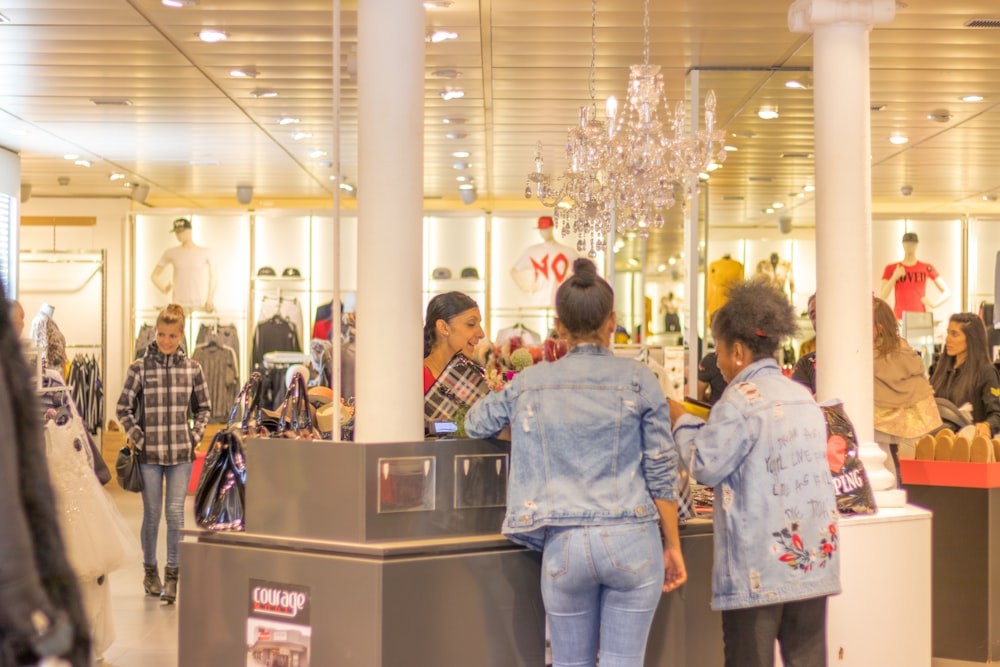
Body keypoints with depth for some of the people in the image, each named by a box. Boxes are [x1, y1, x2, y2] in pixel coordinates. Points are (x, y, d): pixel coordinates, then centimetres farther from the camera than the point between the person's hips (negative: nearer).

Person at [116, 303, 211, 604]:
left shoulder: (192, 368, 3)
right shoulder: (140, 367, -3)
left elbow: (204, 408, 13)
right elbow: (124, 409, 2)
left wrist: (195, 435, 2)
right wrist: (138, 438, -5)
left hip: (181, 454, 1)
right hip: (149, 454, -1)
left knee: (175, 512, -4)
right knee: (152, 514, 8)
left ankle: (172, 576, 3)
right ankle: (150, 571, 25)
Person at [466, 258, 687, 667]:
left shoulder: (531, 383, 3)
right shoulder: (638, 380, -2)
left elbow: (475, 424, 19)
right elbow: (661, 472, -1)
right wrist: (672, 546, 8)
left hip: (563, 544, 1)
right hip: (631, 540, -1)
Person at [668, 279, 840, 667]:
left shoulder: (741, 399, -11)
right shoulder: (804, 397, 12)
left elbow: (706, 466, -12)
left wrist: (682, 422, 4)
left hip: (760, 565, -7)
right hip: (812, 557, 7)